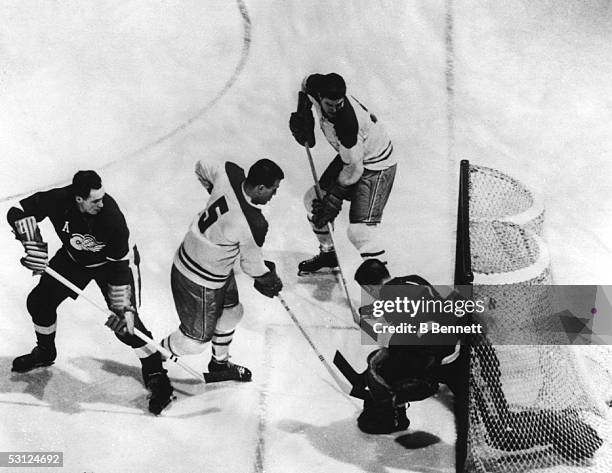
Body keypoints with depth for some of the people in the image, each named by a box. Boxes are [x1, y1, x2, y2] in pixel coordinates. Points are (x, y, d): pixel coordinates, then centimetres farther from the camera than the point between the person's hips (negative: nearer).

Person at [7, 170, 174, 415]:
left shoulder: (111, 216, -36)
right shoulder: (58, 200, -29)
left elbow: (122, 264, -31)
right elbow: (18, 212, -18)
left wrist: (123, 307, -32)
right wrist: (34, 245, -32)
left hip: (111, 261, -5)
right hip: (73, 258, 5)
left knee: (126, 322, -17)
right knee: (39, 301, 7)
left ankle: (156, 375, -4)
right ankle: (45, 352, 36)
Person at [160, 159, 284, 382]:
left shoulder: (230, 173, -16)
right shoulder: (253, 224, -33)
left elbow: (201, 167, 7)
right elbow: (251, 264, -15)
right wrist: (269, 280, 7)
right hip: (200, 282, -9)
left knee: (231, 312, 27)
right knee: (196, 339, 13)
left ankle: (220, 364, 49)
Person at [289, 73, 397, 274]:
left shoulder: (347, 122, -38)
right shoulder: (316, 87, -16)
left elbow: (354, 168, -27)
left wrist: (335, 198, -17)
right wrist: (302, 114, -1)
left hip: (376, 166, -9)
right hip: (350, 155, 9)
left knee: (359, 231, -19)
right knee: (313, 199, 15)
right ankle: (328, 253, 36)